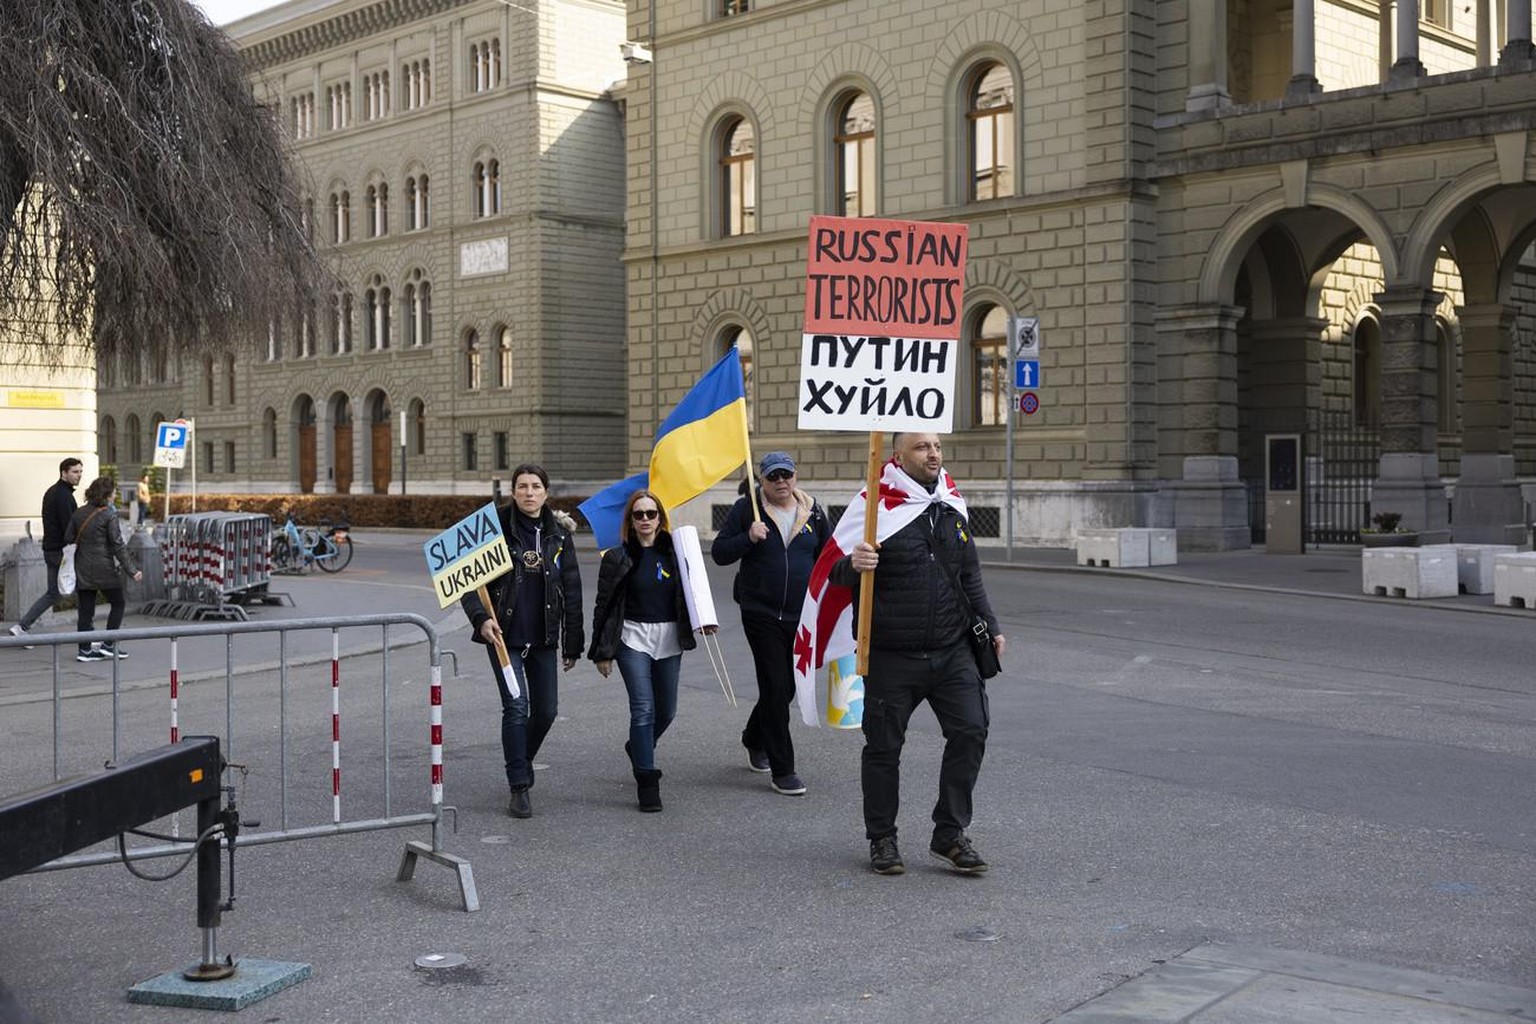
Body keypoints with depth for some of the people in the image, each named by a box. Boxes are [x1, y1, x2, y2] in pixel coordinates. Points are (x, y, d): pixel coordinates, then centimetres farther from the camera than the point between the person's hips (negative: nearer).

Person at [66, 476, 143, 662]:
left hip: (83, 570, 6)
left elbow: (68, 538, 7)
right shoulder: (109, 515, -10)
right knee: (118, 604, 10)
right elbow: (118, 545, -13)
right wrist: (131, 569, -11)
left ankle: (84, 650, 9)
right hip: (104, 569, -6)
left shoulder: (78, 513, 7)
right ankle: (108, 645, 6)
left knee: (85, 610, 9)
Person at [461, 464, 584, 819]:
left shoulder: (558, 533, 4)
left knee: (547, 709, 9)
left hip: (543, 636, 4)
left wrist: (573, 644, 7)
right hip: (504, 634, -4)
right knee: (516, 705, -11)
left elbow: (572, 590, 7)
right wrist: (481, 618, -22)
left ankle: (523, 761, 37)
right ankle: (519, 788, -3)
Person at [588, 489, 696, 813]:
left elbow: (688, 594, 12)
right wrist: (602, 652, -2)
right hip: (633, 637, -3)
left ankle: (638, 748, 43)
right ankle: (647, 783, -6)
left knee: (667, 711, 13)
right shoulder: (618, 557, -2)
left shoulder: (674, 553, 6)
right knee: (643, 709, -11)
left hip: (669, 638, 4)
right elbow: (604, 604, 0)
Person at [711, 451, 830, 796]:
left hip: (802, 616, 4)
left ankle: (754, 739, 42)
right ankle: (782, 770, -2)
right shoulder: (747, 509, -3)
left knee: (787, 687, 15)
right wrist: (748, 538, -20)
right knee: (776, 687, -9)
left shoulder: (812, 511, 7)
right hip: (761, 615, -4)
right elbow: (719, 552, -2)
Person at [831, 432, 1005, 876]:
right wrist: (853, 564, -28)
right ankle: (882, 839, 20)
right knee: (884, 746, 5)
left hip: (952, 651, 5)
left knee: (970, 732, -2)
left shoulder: (952, 507, 10)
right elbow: (836, 574, -6)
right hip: (890, 656, -4)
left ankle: (950, 835, 10)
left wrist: (990, 625, 17)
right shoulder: (878, 507, -7)